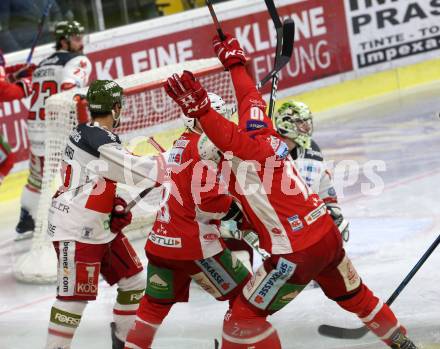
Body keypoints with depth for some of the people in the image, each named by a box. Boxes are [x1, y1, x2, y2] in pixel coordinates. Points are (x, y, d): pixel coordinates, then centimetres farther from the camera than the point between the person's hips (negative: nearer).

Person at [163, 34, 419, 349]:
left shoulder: (248, 156, -19)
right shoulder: (266, 135, 3)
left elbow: (232, 139, -42)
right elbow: (251, 98, 20)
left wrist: (199, 109, -55)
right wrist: (234, 61, 33)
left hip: (298, 253, -9)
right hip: (328, 234, 9)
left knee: (243, 317, 1)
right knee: (356, 296, 31)